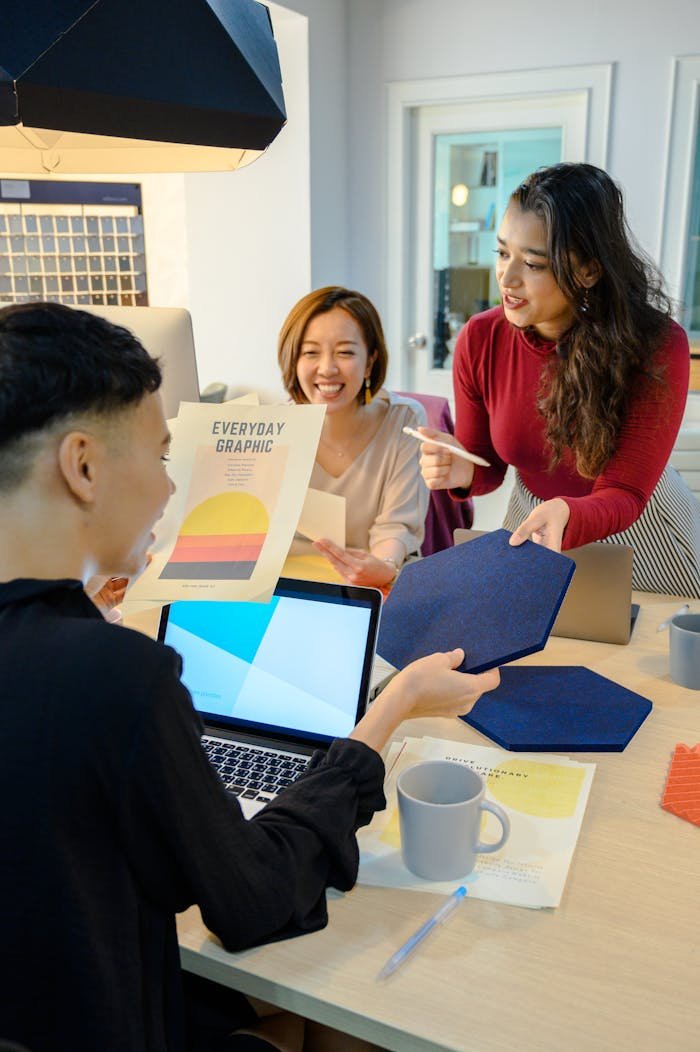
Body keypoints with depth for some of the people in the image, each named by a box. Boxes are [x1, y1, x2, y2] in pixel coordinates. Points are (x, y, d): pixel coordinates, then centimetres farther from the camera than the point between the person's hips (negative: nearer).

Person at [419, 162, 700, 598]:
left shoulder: (658, 346, -26)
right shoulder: (480, 340, -18)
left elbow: (623, 496, -24)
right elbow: (488, 466, -5)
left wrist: (565, 515, -46)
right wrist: (461, 472, -29)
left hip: (639, 529, -2)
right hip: (534, 520, 2)